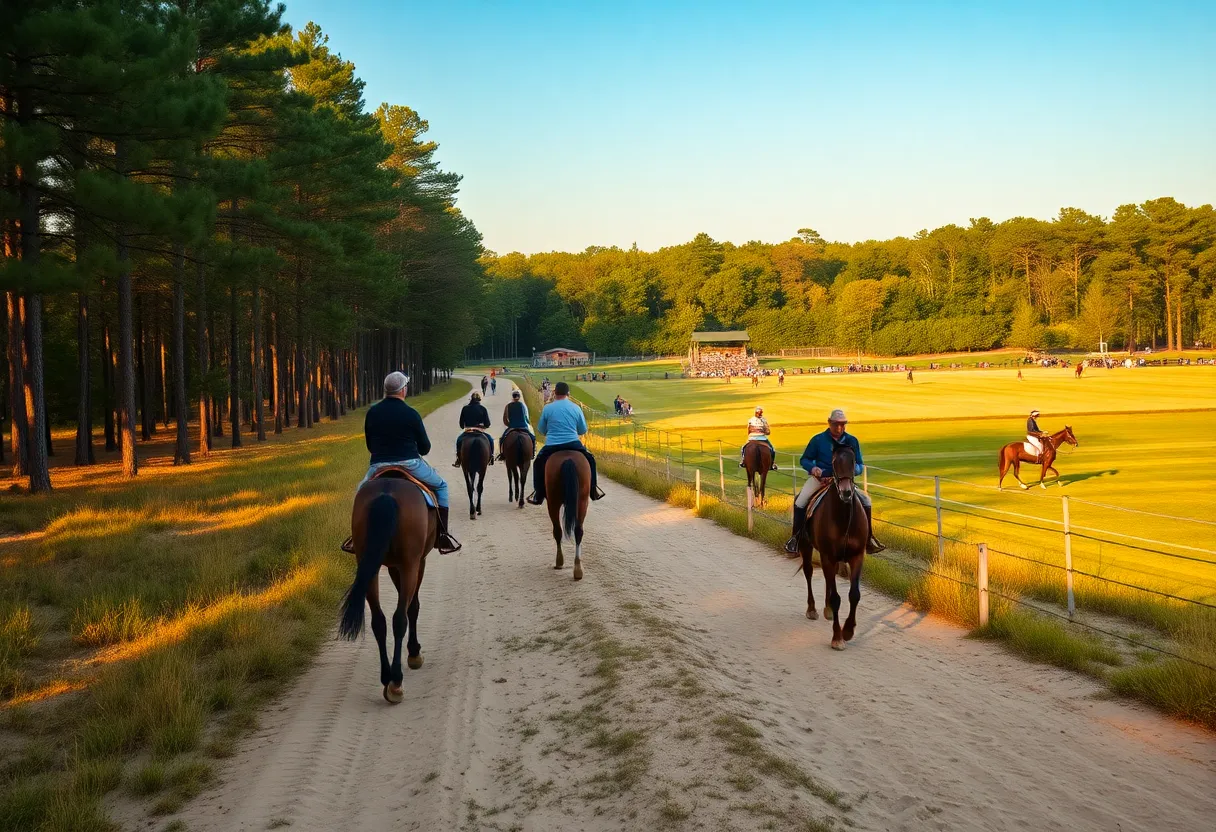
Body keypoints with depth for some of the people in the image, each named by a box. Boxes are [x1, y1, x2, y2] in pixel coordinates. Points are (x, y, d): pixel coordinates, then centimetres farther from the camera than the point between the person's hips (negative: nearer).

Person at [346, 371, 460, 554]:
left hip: (378, 467, 3)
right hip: (410, 464, -3)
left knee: (362, 490, 32)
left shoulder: (372, 412, 2)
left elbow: (369, 445, 11)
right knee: (440, 486, 17)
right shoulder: (411, 414, -8)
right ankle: (443, 536, 9)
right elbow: (425, 447, -1)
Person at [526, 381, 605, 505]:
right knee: (589, 460, 26)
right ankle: (594, 491, 22)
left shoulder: (547, 408, -1)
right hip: (573, 444, 1)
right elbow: (583, 431, 10)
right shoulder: (576, 408, 3)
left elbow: (542, 430, 9)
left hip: (551, 446, 0)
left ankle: (538, 496, 20)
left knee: (539, 463, 25)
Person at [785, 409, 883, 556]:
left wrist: (852, 469, -18)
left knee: (865, 500, -9)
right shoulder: (818, 440, -3)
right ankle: (796, 537, -8)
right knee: (800, 501, -22)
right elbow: (804, 460, 4)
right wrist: (812, 467, -18)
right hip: (819, 478, -2)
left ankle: (869, 539, 2)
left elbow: (859, 466, 7)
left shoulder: (852, 441, 4)